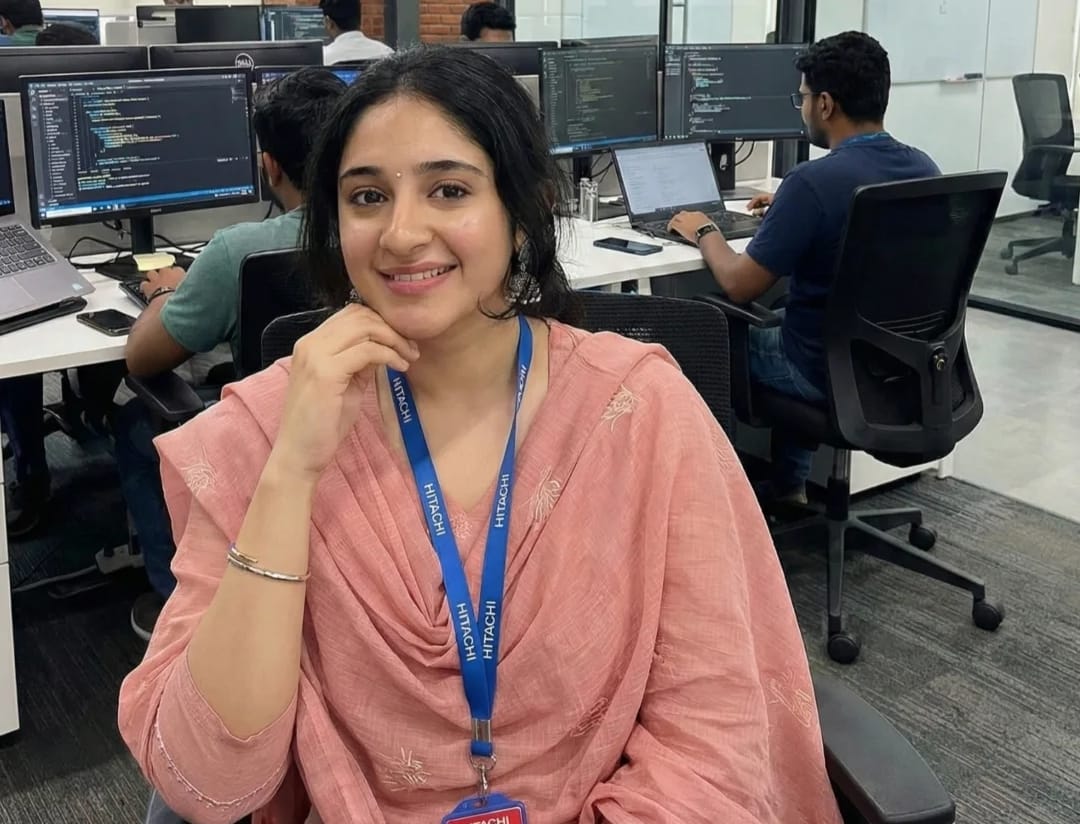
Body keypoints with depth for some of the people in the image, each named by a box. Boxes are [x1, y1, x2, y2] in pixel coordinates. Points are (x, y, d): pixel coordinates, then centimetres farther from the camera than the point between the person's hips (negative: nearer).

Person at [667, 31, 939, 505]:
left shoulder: (814, 181, -25)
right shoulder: (924, 169, -1)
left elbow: (739, 286, -17)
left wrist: (704, 233, 0)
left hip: (830, 371, -7)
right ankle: (788, 485, 37)